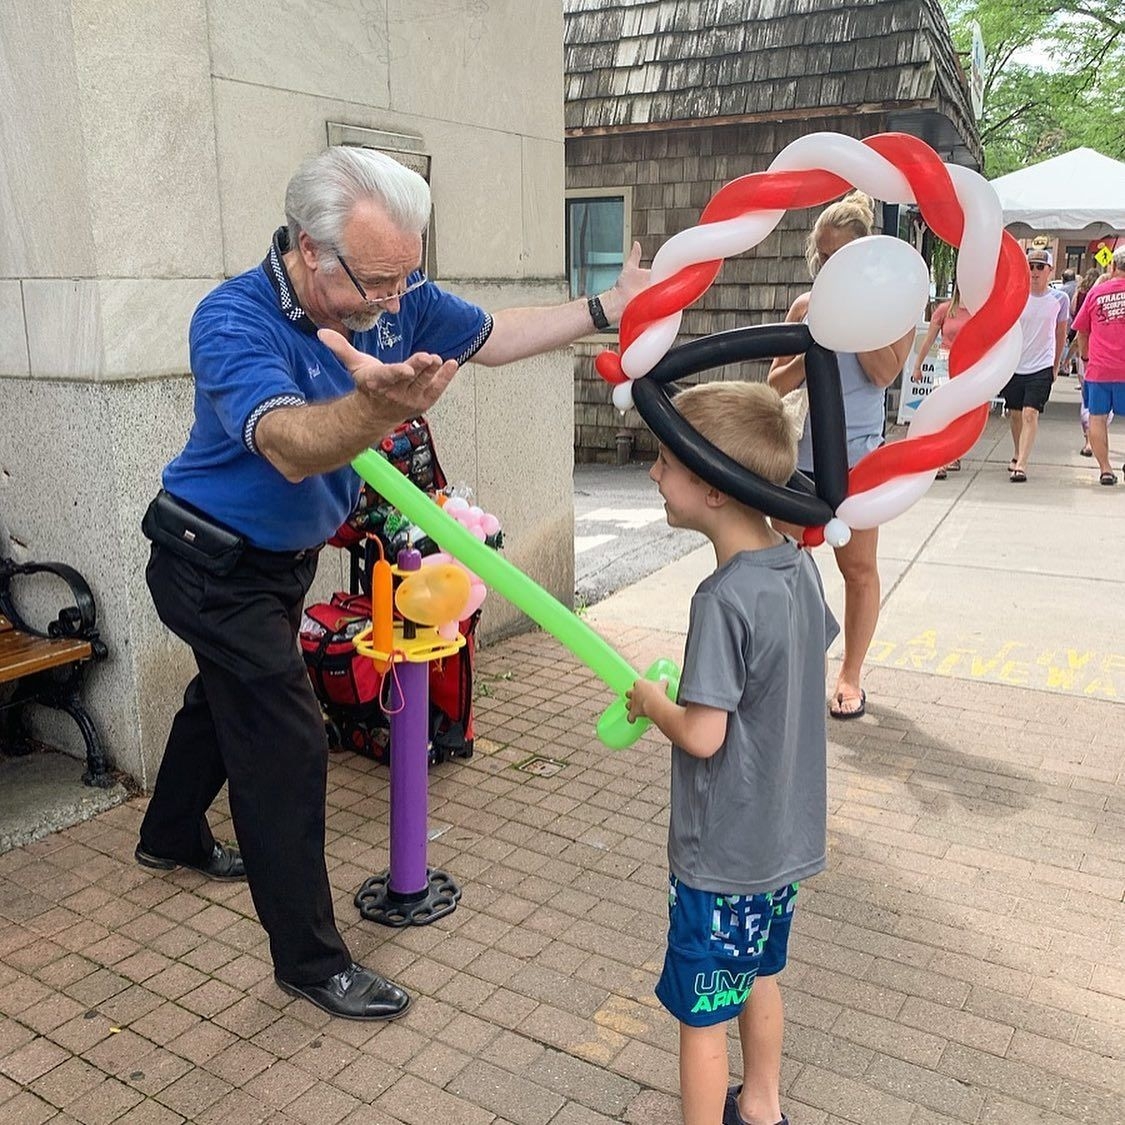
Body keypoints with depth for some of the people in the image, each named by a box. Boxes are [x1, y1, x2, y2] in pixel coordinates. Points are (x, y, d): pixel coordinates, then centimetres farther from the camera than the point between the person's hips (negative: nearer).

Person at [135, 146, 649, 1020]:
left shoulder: (397, 297, -14)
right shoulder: (234, 321, -33)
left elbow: (490, 338, 2)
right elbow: (292, 447, -50)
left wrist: (609, 308, -3)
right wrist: (376, 407, -71)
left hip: (286, 556, 8)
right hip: (215, 564, -8)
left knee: (228, 696, 26)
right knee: (288, 745, -7)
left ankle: (172, 838, 53)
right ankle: (311, 961, 9)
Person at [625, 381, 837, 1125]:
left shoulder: (724, 599, -28)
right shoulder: (800, 565, -4)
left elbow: (702, 736, -27)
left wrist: (649, 701, -7)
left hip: (723, 854, -9)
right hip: (785, 836, 9)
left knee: (703, 1013, 10)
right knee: (759, 979, 27)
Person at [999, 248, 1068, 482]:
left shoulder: (1059, 300, 0)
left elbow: (1060, 334, 12)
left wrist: (1056, 366, 16)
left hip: (1042, 368, -2)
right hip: (1014, 366, 2)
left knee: (1030, 414, -15)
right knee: (1015, 414, 13)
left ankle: (1021, 465, -19)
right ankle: (1017, 455, 36)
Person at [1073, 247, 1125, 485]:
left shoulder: (1096, 292, 3)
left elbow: (1082, 332, 10)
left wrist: (1085, 357, 24)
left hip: (1098, 367, 1)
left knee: (1097, 417, 7)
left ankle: (1105, 469, 6)